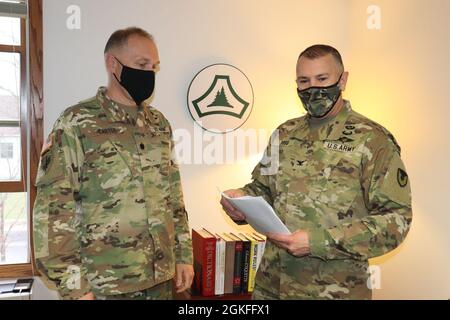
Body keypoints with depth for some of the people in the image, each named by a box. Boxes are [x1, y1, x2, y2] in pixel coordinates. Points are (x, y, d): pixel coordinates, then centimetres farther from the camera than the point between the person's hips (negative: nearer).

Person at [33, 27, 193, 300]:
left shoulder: (159, 123, 7)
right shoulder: (76, 123, -10)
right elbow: (53, 209, -12)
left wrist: (184, 255, 10)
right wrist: (73, 287, -14)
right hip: (104, 285, -5)